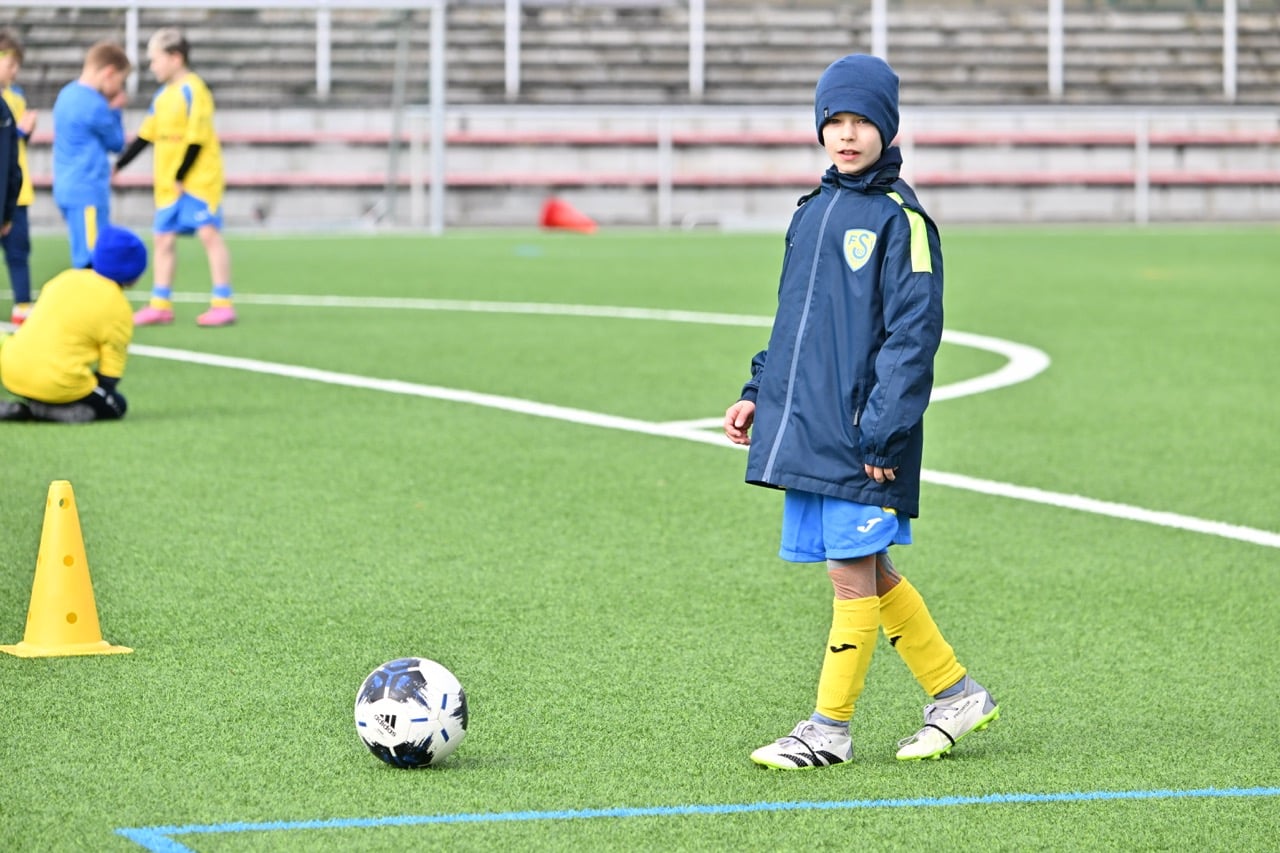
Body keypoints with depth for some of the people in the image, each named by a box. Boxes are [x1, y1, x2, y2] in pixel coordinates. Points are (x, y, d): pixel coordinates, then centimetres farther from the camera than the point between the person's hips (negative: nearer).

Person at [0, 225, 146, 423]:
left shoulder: (67, 278, 11)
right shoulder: (119, 310, -5)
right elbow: (110, 375, -4)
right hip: (57, 384, -6)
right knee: (117, 406, 15)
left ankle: (26, 408, 6)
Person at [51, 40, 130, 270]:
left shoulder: (68, 94, 12)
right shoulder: (94, 105, -17)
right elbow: (116, 142, -5)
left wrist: (109, 109, 5)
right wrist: (115, 110, 7)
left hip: (69, 188, 10)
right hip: (87, 192, -10)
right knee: (91, 258, -9)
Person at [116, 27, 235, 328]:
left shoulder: (192, 90, -12)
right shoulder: (163, 95, 13)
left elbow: (197, 138, -17)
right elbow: (146, 134, 19)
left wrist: (180, 177, -15)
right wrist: (118, 165, 17)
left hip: (199, 179, -9)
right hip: (168, 183, 9)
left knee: (209, 233, -8)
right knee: (163, 238, 7)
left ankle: (223, 303, -7)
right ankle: (160, 305, 11)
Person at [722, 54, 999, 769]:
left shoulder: (901, 219, -8)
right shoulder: (812, 212, 15)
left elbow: (914, 333, -12)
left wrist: (884, 428, -18)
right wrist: (759, 393, 15)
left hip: (861, 434, -8)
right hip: (805, 428, 8)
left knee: (855, 575, -2)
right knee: (870, 574, 12)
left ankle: (830, 729, 5)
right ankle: (957, 696, 23)